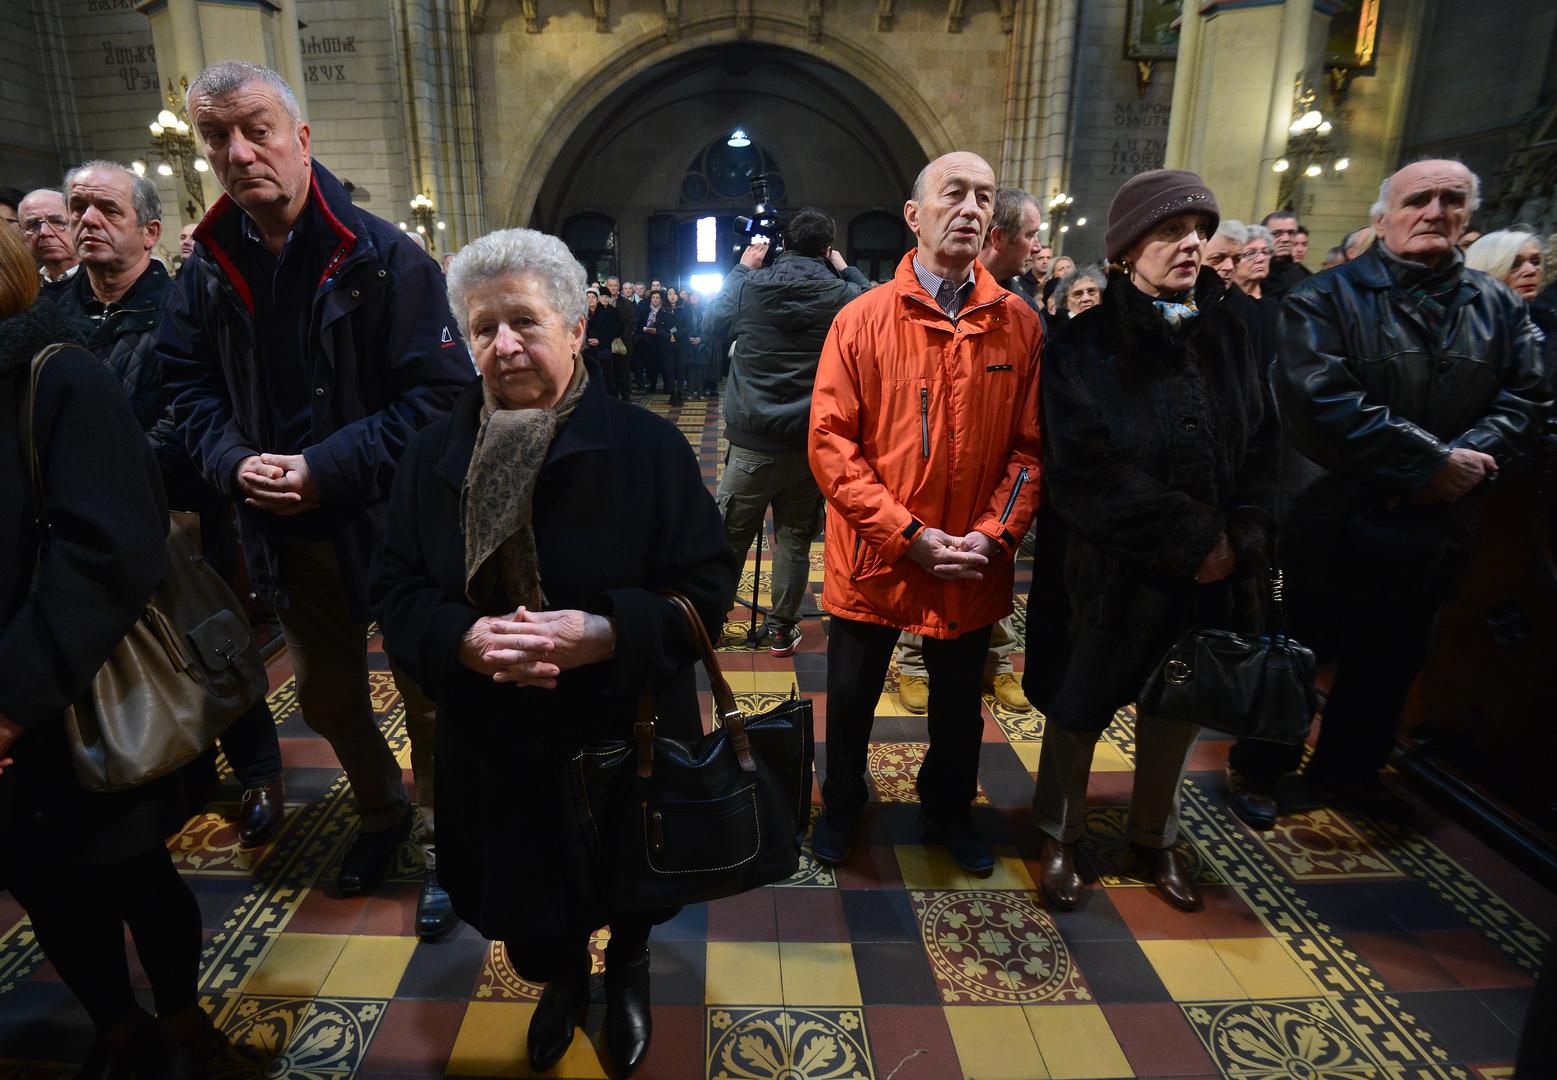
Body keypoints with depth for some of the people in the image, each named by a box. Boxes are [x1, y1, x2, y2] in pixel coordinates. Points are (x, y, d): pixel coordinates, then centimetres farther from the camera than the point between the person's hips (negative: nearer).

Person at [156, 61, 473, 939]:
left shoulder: (382, 257, -13)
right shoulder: (207, 269, 4)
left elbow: (442, 391, -18)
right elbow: (189, 385, 11)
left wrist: (326, 469, -21)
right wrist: (234, 461, -10)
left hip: (392, 526, -6)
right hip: (282, 531, 6)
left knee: (427, 697, 7)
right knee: (327, 696, 22)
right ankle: (383, 814, 47)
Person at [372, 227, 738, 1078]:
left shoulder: (647, 445, -13)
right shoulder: (437, 453, -1)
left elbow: (706, 587, -13)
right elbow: (397, 592, 0)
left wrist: (606, 633, -29)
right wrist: (464, 640, -21)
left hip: (625, 737, -2)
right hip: (495, 743, 3)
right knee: (524, 891, 21)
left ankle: (628, 974, 56)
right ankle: (560, 982, 56)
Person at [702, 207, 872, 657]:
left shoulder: (750, 285, -2)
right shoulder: (842, 294, -5)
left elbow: (711, 325, 16)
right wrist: (845, 270, 23)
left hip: (752, 441, 0)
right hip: (812, 444, 0)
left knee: (729, 536, 11)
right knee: (795, 540, 10)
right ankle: (781, 630, 20)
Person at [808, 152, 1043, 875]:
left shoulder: (1019, 324, 0)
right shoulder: (862, 319, -7)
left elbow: (1030, 446, 0)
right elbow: (830, 442, -11)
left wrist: (994, 536, -13)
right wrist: (908, 535, -17)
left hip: (973, 567, 2)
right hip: (873, 561, -1)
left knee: (959, 704, 21)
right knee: (851, 699, 16)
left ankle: (948, 809, 47)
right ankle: (841, 807, 44)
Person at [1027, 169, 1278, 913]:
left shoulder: (1227, 336, 7)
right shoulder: (1087, 344, -8)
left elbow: (1261, 449, 5)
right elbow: (1086, 470, -17)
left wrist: (1241, 539, -10)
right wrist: (1191, 539, -18)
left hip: (1212, 575, 5)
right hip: (1113, 573, -5)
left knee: (1177, 712, 18)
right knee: (1078, 711, 10)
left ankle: (1155, 837, 41)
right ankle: (1059, 836, 34)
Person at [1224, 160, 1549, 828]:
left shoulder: (1499, 308, 10)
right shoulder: (1326, 298, -8)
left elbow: (1525, 399, 4)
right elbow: (1319, 402, -21)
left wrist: (1470, 458, -17)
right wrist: (1432, 462, -20)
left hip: (1435, 530, 6)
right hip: (1332, 524, -5)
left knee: (1392, 662, 19)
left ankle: (1346, 767, 38)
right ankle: (1256, 770, 25)